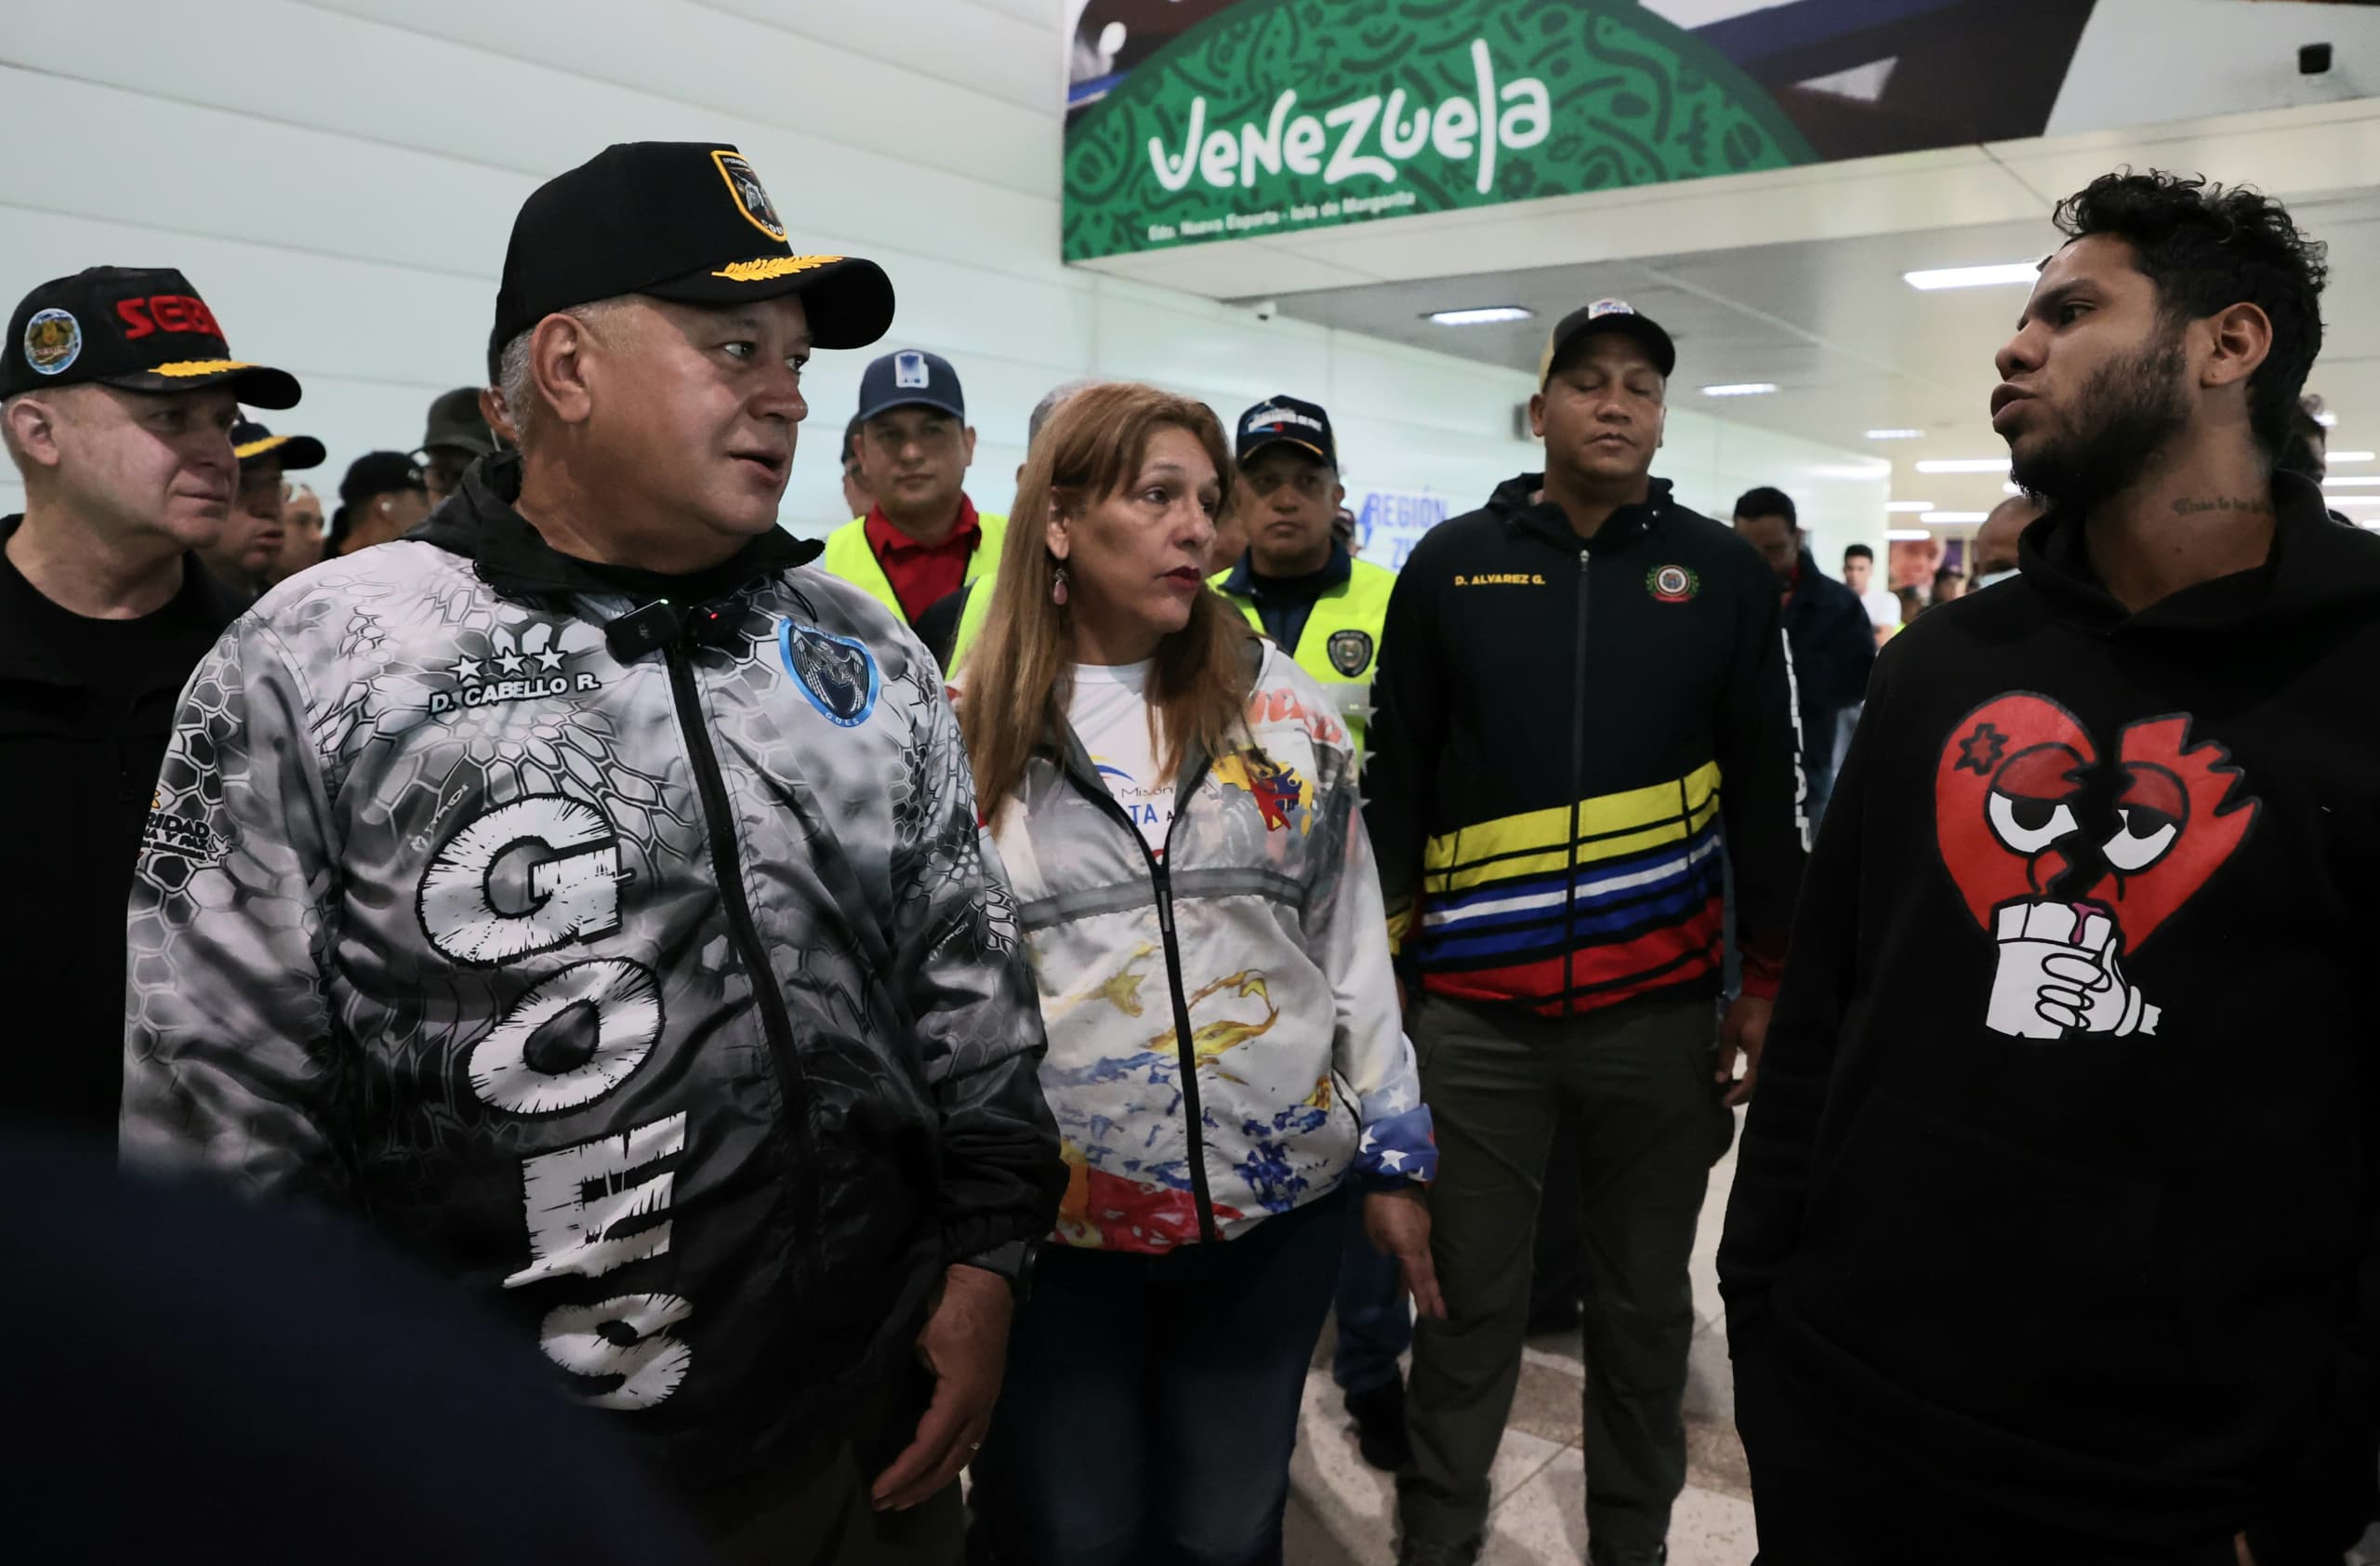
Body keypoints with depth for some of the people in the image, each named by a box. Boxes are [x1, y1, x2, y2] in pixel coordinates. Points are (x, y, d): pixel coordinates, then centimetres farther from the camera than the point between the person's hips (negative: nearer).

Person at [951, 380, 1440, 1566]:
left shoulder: (1281, 704, 2)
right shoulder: (961, 730, -3)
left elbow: (1354, 941, 6)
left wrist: (1394, 1156, 6)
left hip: (1280, 1198, 2)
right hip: (1048, 1214, -1)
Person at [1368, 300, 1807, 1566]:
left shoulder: (1724, 573, 4)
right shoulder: (1451, 563, 3)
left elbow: (1768, 793, 6)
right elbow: (1393, 781, 6)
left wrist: (1771, 983, 4)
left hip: (1661, 1008, 1)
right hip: (1474, 1007, 0)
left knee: (1644, 1302, 15)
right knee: (1467, 1296, 10)